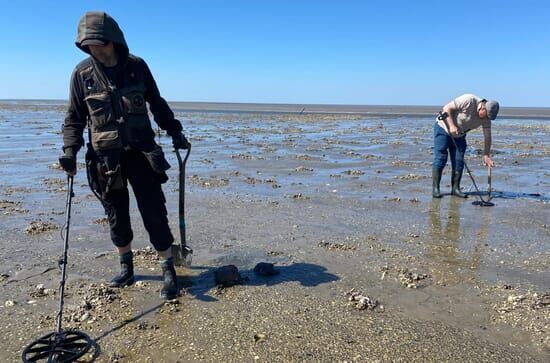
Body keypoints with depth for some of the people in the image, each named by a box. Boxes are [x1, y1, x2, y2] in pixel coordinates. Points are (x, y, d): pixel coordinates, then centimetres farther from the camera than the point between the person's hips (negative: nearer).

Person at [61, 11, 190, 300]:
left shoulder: (137, 66, 0)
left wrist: (175, 133, 11)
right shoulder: (82, 73, -2)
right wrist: (70, 151, -6)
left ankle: (169, 271, 10)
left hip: (141, 152, 0)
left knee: (154, 213, -2)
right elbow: (74, 117, 5)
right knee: (116, 217, 9)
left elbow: (157, 104, 11)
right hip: (105, 158, 1)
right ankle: (126, 268, 28)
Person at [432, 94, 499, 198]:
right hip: (443, 128, -6)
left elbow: (487, 137, -5)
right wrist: (451, 125, -31)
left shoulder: (486, 117, -9)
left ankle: (455, 188, 6)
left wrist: (486, 155, -9)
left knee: (459, 161, -1)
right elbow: (447, 108, -24)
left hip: (459, 135, 6)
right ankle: (435, 188, -8)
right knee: (440, 159, -11)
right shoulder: (469, 100, -27)